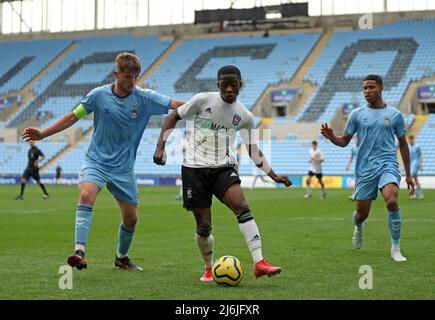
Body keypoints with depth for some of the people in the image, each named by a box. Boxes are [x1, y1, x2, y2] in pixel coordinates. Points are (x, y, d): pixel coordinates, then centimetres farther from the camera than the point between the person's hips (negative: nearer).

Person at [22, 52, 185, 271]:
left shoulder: (144, 98, -8)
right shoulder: (98, 95, -8)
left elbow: (177, 105, -14)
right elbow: (74, 116, 2)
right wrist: (42, 134, 0)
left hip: (124, 168, 2)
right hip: (96, 161, -2)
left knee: (131, 218, 7)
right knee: (86, 195, -30)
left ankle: (121, 257, 33)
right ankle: (79, 252, -34)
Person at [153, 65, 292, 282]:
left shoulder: (244, 116, 3)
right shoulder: (203, 100, -5)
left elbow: (252, 149, 14)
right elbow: (173, 117, 4)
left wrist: (274, 176, 8)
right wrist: (160, 147, -6)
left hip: (223, 168, 2)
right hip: (195, 168, -2)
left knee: (242, 207, -23)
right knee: (203, 225, -1)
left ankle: (259, 263, -27)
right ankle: (208, 268, 24)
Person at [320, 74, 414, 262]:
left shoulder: (394, 114, 7)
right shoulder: (357, 114, 6)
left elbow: (403, 144, 15)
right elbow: (344, 141, 8)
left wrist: (408, 174, 15)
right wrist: (331, 137, -15)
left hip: (388, 165, -1)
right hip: (365, 168, 1)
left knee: (391, 201, -28)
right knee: (361, 213, 5)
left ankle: (395, 248, -13)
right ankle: (358, 227, 45)